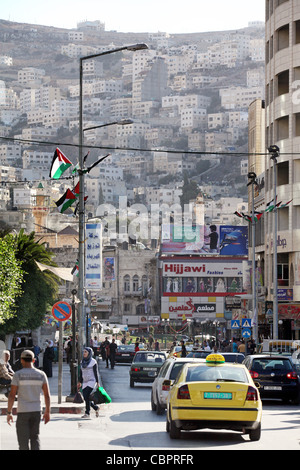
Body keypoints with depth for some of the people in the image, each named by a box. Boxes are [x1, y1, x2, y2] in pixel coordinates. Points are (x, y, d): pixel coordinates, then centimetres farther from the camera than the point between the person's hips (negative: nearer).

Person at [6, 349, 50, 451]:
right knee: (35, 438, 15)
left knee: (23, 440, 4)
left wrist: (9, 413, -3)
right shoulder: (41, 374, 2)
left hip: (23, 412, -3)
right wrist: (47, 412, 10)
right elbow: (47, 395, 2)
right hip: (36, 410, 3)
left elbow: (12, 395, -9)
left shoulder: (18, 375, -7)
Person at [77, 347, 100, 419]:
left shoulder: (93, 361, -4)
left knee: (87, 396, -17)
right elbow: (81, 372, 17)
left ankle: (87, 413, -11)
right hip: (85, 382, 6)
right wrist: (79, 382, 14)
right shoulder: (82, 361, 13)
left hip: (91, 381, -6)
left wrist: (98, 383, -6)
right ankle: (96, 408, 22)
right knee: (85, 398, 0)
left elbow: (96, 372, -4)